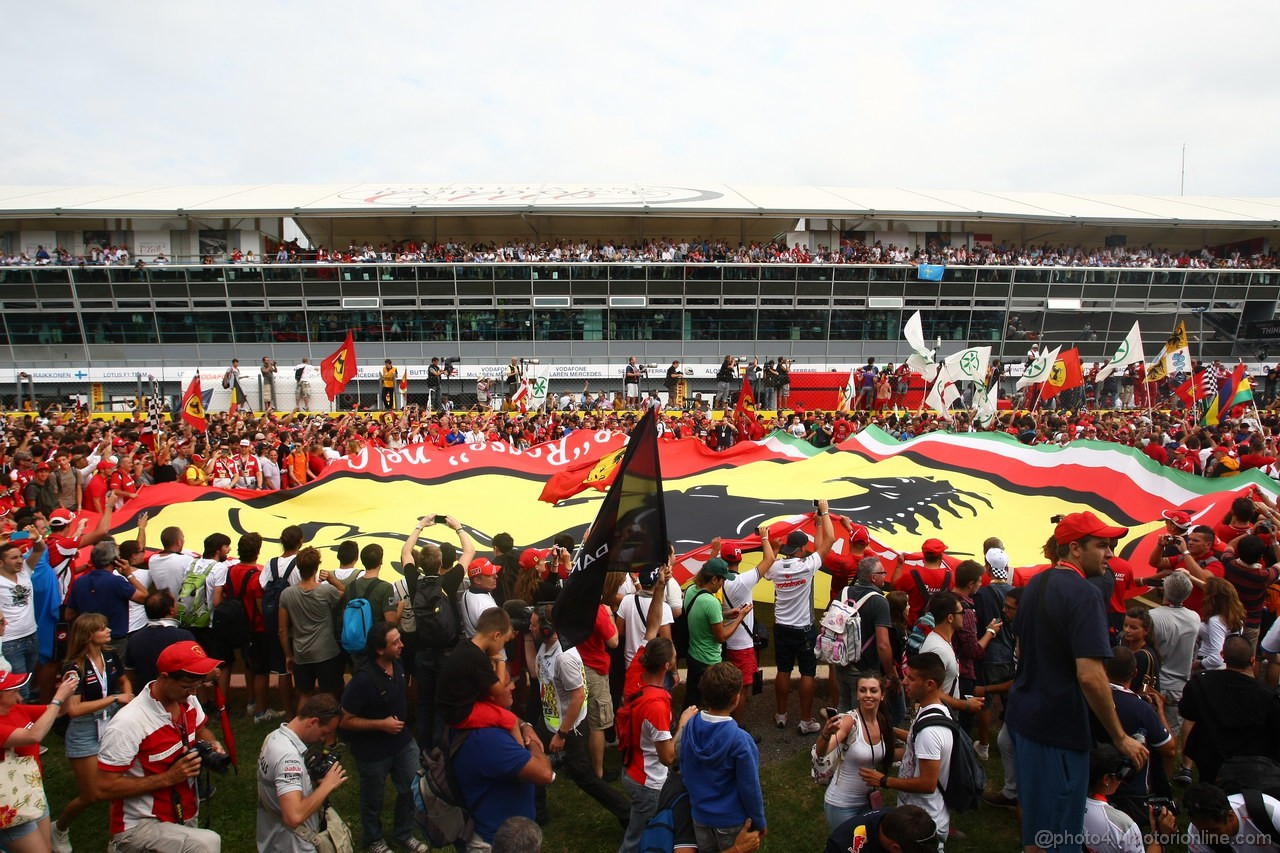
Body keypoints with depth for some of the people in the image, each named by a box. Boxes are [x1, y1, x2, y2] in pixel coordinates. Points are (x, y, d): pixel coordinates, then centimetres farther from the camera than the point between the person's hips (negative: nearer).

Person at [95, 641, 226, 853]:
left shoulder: (189, 701, -5)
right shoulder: (128, 724, -25)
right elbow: (104, 788, -21)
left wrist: (211, 745, -7)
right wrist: (168, 777, -25)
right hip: (141, 824, -7)